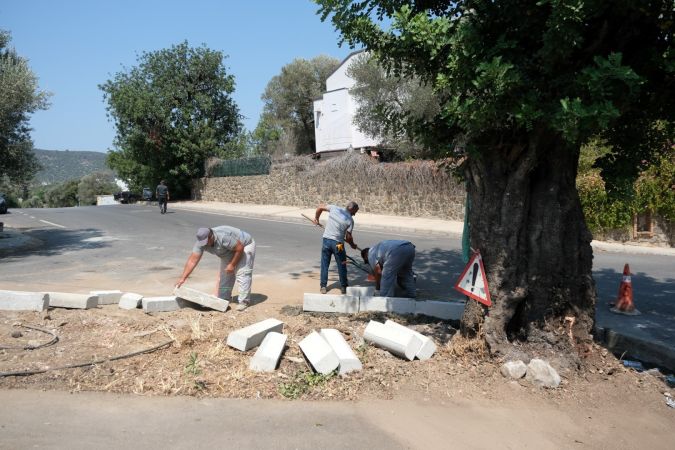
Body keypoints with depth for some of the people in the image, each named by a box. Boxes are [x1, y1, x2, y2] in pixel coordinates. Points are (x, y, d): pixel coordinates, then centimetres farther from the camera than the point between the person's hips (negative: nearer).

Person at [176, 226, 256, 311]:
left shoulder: (224, 237, -40)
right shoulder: (201, 242, -19)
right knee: (224, 274, 3)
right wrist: (182, 279, -24)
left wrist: (232, 265, -23)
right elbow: (192, 261, -20)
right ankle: (224, 299, 15)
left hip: (244, 246, -7)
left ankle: (244, 301, -10)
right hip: (229, 251, 7)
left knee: (242, 273, -16)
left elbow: (239, 248, -31)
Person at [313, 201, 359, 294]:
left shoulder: (334, 208, 1)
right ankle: (343, 287, 22)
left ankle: (323, 286, 15)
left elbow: (320, 208, 9)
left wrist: (316, 218, 24)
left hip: (326, 240, 3)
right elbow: (348, 237, -5)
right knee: (342, 266, 13)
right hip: (337, 243, -3)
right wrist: (352, 245, 14)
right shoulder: (350, 220, -7)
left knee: (324, 264, 12)